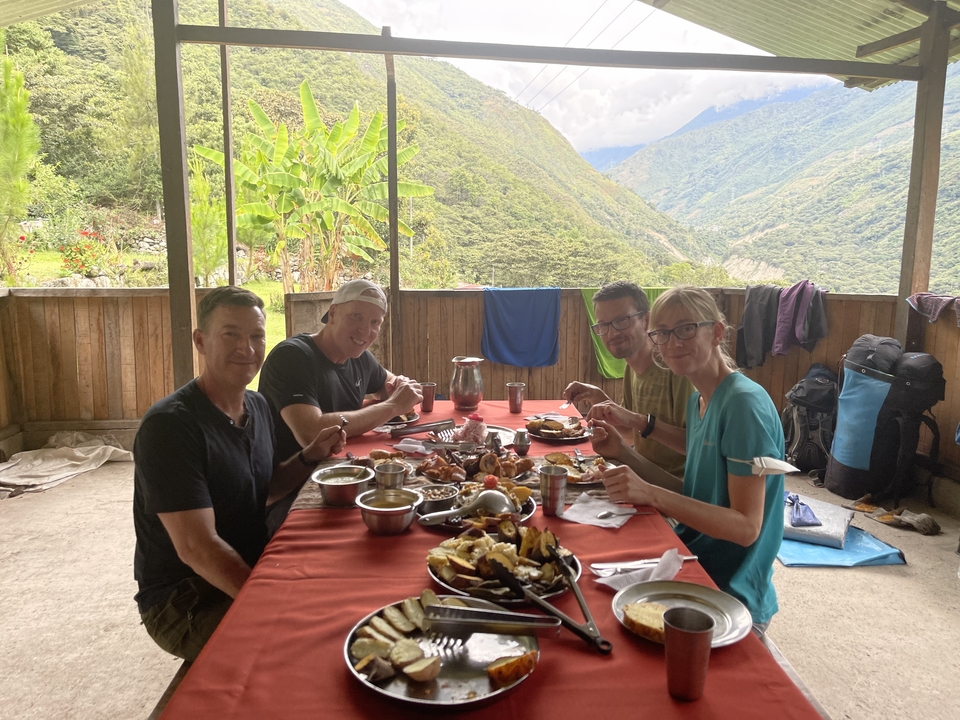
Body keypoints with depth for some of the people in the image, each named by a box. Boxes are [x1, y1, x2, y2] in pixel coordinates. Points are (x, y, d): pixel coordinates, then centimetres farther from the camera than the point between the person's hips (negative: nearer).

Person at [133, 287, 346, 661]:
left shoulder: (257, 406, 5)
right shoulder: (169, 426, -21)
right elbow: (196, 548, -26)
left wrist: (310, 457, 0)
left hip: (252, 572, 8)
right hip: (183, 602, -8)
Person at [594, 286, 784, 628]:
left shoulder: (745, 403, -21)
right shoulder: (698, 400, 6)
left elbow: (746, 527, -23)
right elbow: (694, 493, 8)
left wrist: (652, 495, -33)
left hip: (730, 596, -7)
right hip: (694, 567, 7)